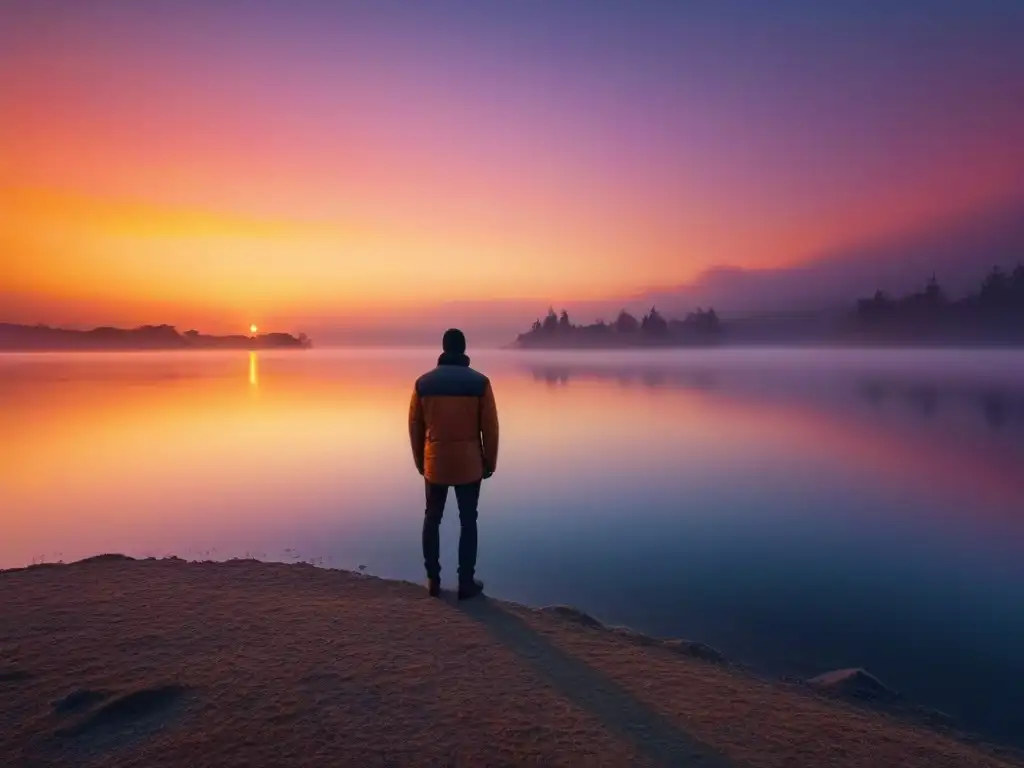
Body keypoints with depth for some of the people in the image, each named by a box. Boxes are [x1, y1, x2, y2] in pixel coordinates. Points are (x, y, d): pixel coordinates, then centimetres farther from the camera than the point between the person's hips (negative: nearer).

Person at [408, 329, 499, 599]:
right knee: (468, 521, 8)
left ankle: (433, 579, 20)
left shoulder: (423, 382, -1)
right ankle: (466, 582, 13)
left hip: (434, 463, 2)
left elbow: (415, 426, 4)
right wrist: (490, 462, 7)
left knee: (432, 519, 15)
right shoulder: (480, 382, -7)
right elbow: (490, 427, -4)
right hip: (469, 464, -1)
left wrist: (419, 461, 16)